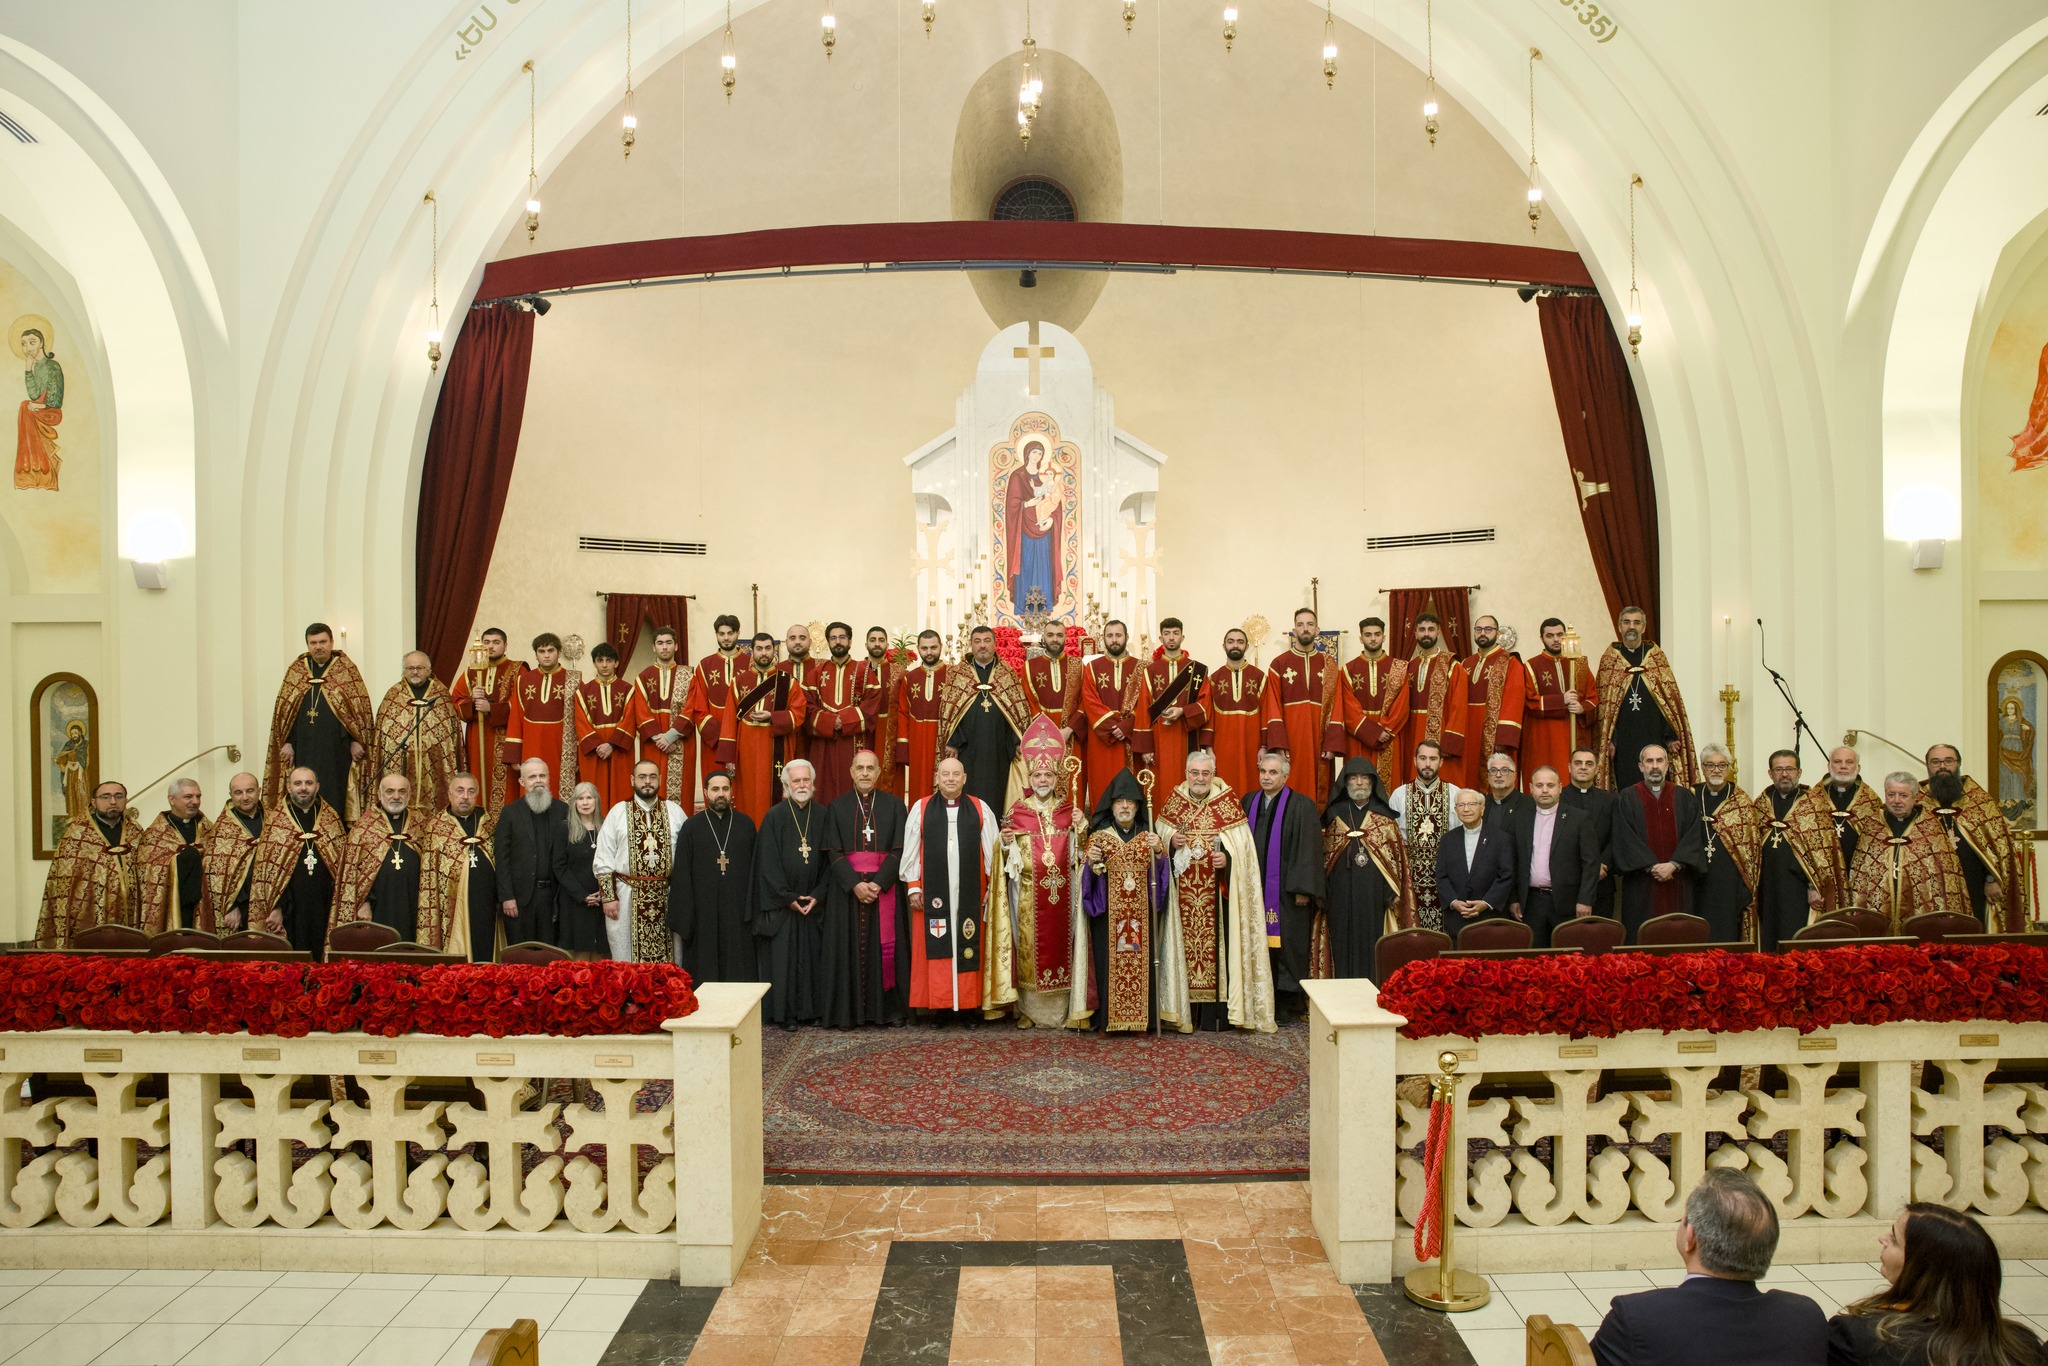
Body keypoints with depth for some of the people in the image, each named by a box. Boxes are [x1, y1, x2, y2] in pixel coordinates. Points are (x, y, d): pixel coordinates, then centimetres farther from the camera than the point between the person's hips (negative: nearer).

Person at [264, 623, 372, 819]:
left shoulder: (346, 670, 4)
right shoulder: (295, 671, 11)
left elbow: (360, 707, 0)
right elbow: (283, 709, 11)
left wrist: (356, 741, -6)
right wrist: (286, 742, 3)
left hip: (337, 749, -2)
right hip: (304, 749, 2)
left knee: (335, 798, -1)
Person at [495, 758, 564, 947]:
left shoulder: (562, 811, 5)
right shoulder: (510, 813, 1)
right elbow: (501, 857, -1)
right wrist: (506, 896, -7)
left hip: (552, 894, 1)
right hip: (520, 895, -1)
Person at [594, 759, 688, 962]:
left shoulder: (675, 812, 6)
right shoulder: (618, 812, 4)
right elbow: (603, 861, 2)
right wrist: (608, 897, -4)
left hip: (667, 898, 1)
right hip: (627, 897, -1)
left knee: (668, 960, 5)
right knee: (626, 961, 6)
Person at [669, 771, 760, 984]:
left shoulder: (746, 824, 6)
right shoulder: (691, 827, 3)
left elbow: (755, 869, 6)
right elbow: (681, 875, 1)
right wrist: (684, 917, -6)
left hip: (738, 910, 1)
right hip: (702, 913, -1)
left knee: (739, 974, 4)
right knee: (703, 975, 3)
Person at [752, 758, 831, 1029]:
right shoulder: (775, 816, -4)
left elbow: (826, 860, 6)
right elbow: (768, 863, -6)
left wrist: (817, 895, -4)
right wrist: (788, 897, -10)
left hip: (812, 902, 3)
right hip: (780, 902, -3)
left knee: (810, 955, 4)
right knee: (782, 956, 0)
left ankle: (809, 1010, 14)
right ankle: (784, 1013, 8)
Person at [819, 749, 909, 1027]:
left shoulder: (894, 806, 5)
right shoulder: (837, 807, 6)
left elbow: (899, 850, -2)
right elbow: (833, 853, -1)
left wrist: (878, 883, -14)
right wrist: (854, 884, -14)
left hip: (884, 887, 0)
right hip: (846, 888, 0)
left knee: (885, 946, 1)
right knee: (847, 948, 1)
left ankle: (888, 1008, 10)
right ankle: (845, 1011, 8)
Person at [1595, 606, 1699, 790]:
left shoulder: (1656, 656, 8)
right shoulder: (1609, 659, 5)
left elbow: (1670, 697, 5)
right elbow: (1603, 704, 3)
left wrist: (1671, 736, -3)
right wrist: (1608, 739, -4)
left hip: (1654, 734, 1)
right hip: (1623, 739, -1)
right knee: (1627, 792, 0)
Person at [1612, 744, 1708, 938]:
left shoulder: (1685, 797, 9)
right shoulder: (1626, 800, 4)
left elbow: (1694, 836, 1)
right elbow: (1626, 840, -3)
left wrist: (1673, 865, -12)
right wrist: (1652, 867, -13)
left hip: (1678, 884, 2)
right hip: (1641, 887, -1)